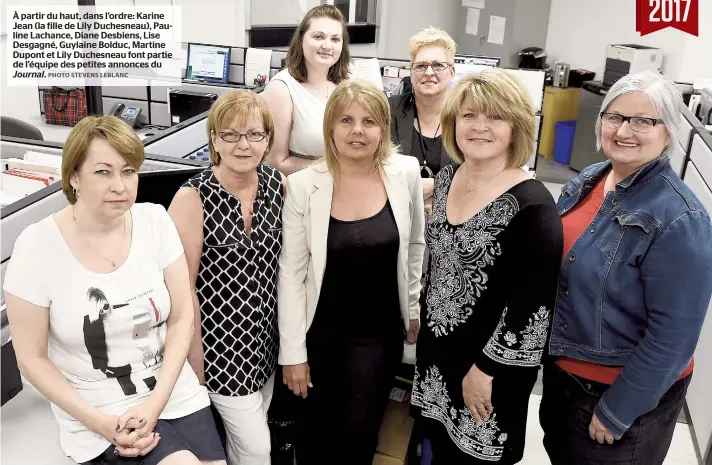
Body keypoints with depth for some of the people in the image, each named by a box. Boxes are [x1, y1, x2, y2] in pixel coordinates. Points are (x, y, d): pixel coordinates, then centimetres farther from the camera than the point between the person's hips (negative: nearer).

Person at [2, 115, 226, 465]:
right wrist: (102, 423, -13)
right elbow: (32, 358, -6)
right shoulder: (38, 246, -12)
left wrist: (155, 404, -11)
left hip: (175, 394, 3)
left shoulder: (155, 220, -6)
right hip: (96, 413, -3)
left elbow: (182, 318, -2)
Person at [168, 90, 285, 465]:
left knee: (250, 433, 22)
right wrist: (194, 355, -10)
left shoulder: (277, 184, -4)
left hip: (266, 336, 5)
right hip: (220, 341, -5)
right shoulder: (193, 198, -20)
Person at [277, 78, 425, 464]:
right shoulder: (303, 185, -12)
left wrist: (414, 309, 12)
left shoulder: (406, 173, -7)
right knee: (316, 432, 18)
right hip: (320, 331, 0)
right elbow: (291, 273, -8)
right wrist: (293, 351, -7)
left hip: (379, 333, 1)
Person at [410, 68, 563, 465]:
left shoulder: (532, 206, -22)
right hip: (436, 346, 6)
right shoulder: (447, 178, 0)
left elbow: (534, 305, -21)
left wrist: (486, 369, -16)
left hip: (491, 363, -6)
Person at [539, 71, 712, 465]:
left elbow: (674, 335, -23)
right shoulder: (589, 179, -3)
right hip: (561, 363, 7)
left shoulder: (679, 221, -26)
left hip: (625, 388, -7)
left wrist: (617, 411, -17)